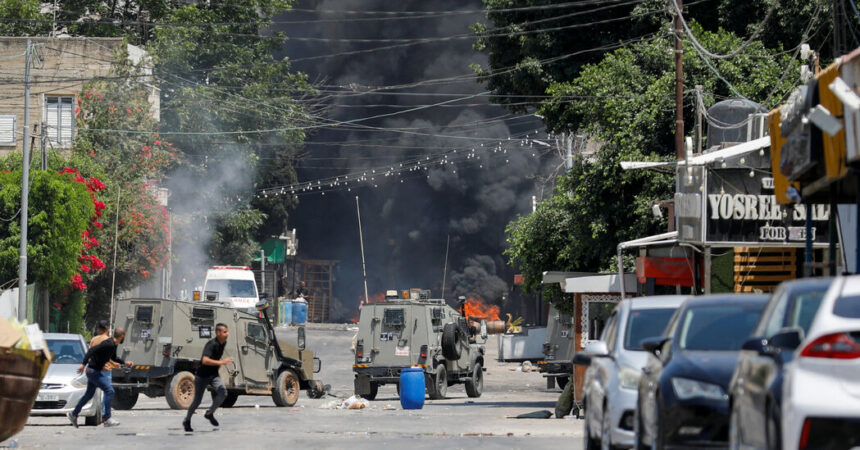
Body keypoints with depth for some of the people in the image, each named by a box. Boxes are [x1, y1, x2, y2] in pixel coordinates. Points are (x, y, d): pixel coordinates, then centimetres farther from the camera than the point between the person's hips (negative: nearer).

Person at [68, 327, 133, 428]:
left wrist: (125, 362, 21)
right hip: (94, 371, -10)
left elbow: (113, 357, 26)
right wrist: (84, 364, -32)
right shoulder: (108, 344, -24)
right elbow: (92, 350, -29)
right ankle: (107, 419, -8)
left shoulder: (114, 345, 7)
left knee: (89, 394, 18)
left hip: (97, 371, 10)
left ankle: (73, 414, 30)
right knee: (109, 391, -11)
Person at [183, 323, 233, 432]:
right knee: (197, 400, 5)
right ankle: (187, 421, 28)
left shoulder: (223, 343, 1)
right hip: (202, 375, -6)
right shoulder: (211, 344, -24)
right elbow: (205, 360, -38)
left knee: (223, 393, -19)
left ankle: (210, 413, 2)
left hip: (213, 375, 6)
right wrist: (221, 362, -39)